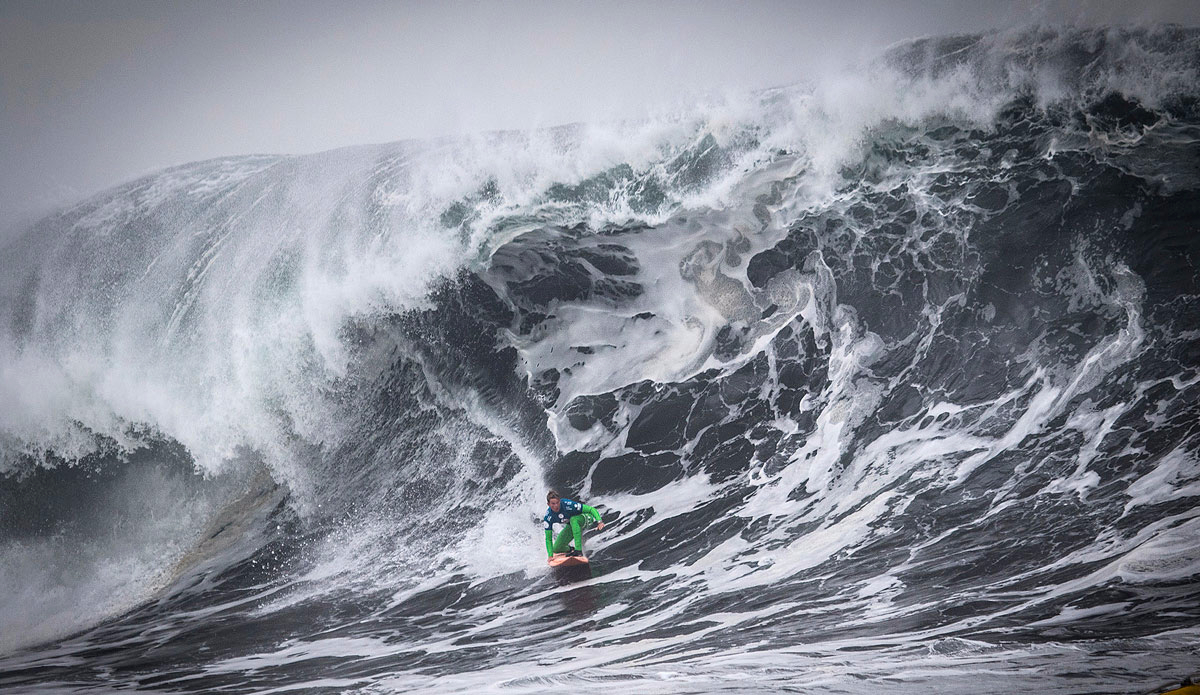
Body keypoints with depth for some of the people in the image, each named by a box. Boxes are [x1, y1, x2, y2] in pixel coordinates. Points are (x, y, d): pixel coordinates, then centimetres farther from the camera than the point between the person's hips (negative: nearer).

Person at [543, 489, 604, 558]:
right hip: (571, 526, 5)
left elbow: (591, 509, -31)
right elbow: (548, 539, -16)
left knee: (573, 519, -38)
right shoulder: (548, 516, -22)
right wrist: (550, 556, -24)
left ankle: (578, 550, -36)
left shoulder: (568, 504, -34)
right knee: (556, 549, -6)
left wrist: (599, 522, -45)